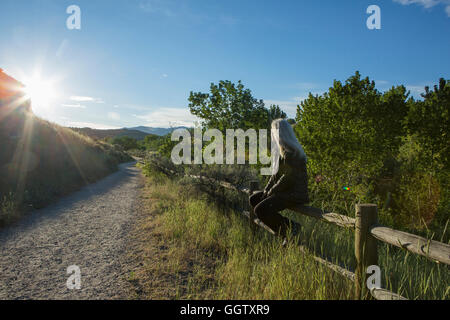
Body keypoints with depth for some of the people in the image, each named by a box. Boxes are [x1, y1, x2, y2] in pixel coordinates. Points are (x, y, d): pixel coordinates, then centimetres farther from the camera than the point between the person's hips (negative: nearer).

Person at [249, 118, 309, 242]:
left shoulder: (290, 151, -17)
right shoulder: (282, 150, 14)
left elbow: (289, 177, -22)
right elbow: (276, 174, 15)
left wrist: (271, 191, -12)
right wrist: (266, 190, 5)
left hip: (294, 193, -10)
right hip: (286, 191, 10)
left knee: (260, 209, -22)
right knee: (253, 199, 10)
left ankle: (288, 232, -6)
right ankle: (287, 224, 5)